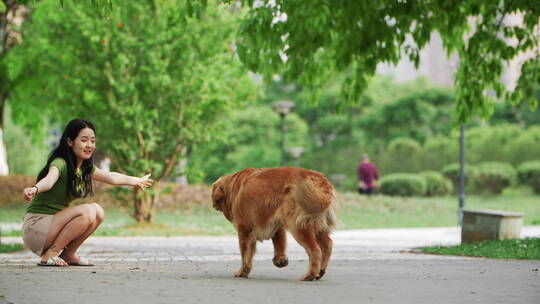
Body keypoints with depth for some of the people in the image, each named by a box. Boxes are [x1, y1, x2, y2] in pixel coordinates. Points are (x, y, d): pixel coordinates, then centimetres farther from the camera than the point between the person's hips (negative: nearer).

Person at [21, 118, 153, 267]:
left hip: (54, 223, 9)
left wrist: (137, 181, 40)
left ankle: (68, 254, 7)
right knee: (87, 211, -23)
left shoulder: (85, 167, 9)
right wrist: (34, 189, -63)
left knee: (98, 212, -1)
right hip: (35, 225, -9)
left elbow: (111, 177, 27)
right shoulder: (60, 163, -18)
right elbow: (50, 179, -41)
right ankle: (50, 255, -16)